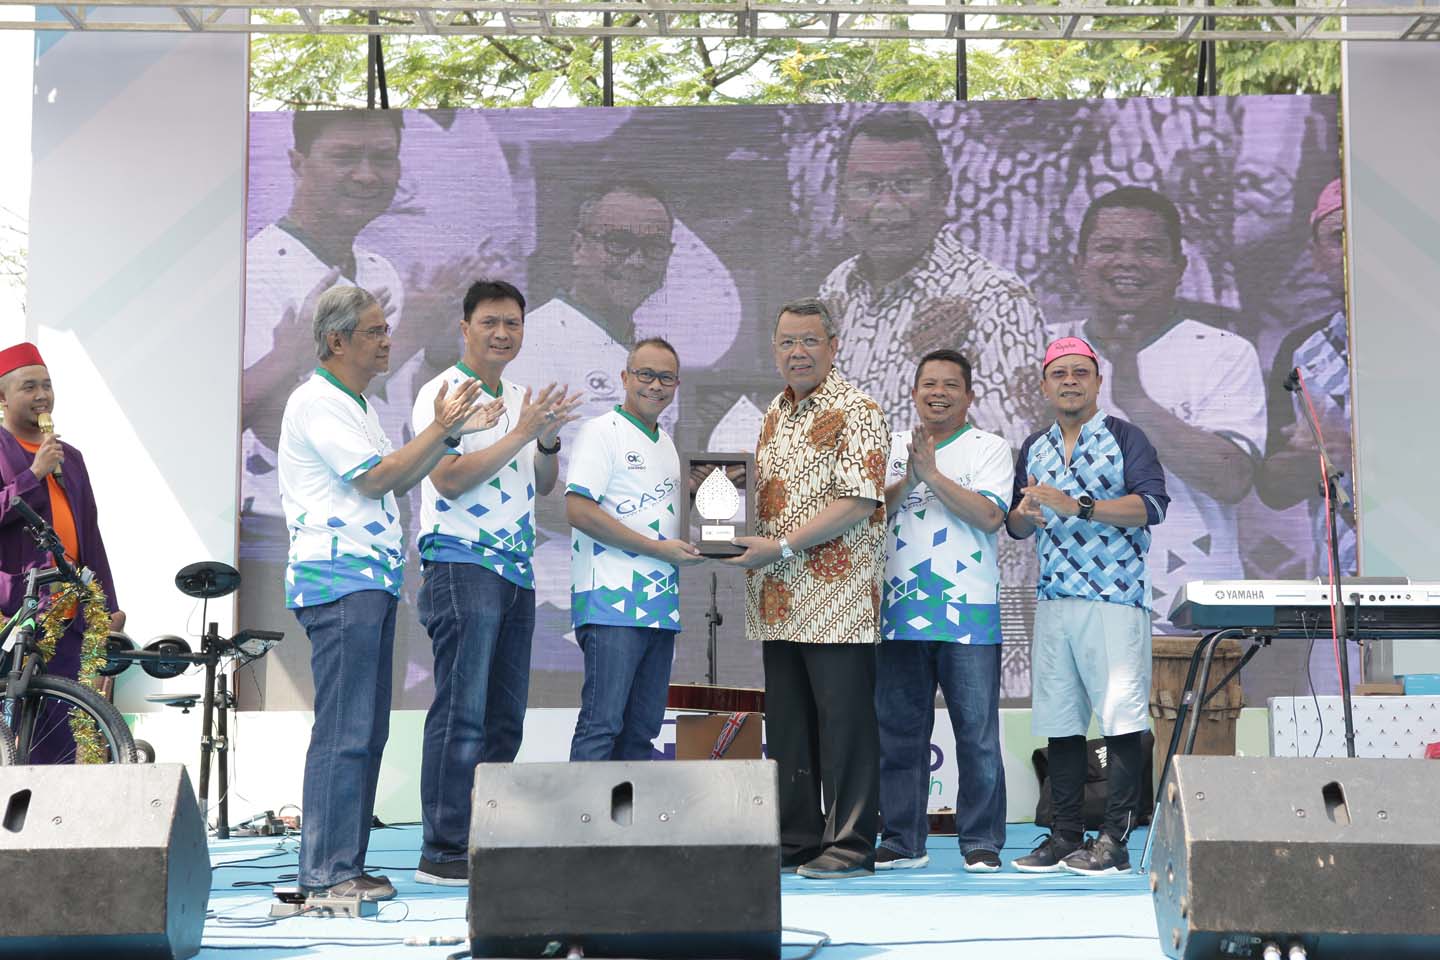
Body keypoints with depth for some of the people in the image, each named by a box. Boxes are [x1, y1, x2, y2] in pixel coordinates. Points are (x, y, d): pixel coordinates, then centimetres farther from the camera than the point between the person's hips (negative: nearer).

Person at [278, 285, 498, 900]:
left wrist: (452, 434, 14)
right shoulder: (316, 401, -8)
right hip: (338, 580, -10)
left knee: (367, 727, 10)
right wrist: (439, 429, -9)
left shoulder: (356, 406, 23)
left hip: (373, 581, 10)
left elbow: (399, 481, 23)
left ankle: (345, 865, 15)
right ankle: (325, 870, -6)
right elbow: (375, 478, -14)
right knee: (344, 729, -10)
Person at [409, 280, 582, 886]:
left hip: (516, 572, 8)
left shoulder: (517, 400, 19)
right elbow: (448, 479, -17)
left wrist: (549, 441, 1)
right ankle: (442, 852, -8)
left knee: (504, 717, 9)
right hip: (462, 564, -8)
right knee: (462, 713, -10)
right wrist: (522, 434, -17)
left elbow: (544, 487, 21)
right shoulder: (444, 394, -5)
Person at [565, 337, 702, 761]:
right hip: (612, 599, -8)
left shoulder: (666, 442, 20)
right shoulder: (602, 431, -5)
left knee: (643, 728, 10)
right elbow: (578, 509, -16)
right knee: (602, 724, -10)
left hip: (661, 606, 8)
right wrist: (658, 549, -15)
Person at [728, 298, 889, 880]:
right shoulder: (775, 413, 17)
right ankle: (795, 840, 20)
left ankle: (849, 847, 4)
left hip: (836, 600, -8)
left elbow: (859, 503, -17)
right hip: (780, 603, 8)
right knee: (786, 724, 11)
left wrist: (779, 546, -18)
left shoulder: (856, 412, -7)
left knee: (844, 720, -3)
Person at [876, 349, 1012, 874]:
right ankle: (902, 841, 16)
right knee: (898, 730, 6)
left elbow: (990, 516, -10)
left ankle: (982, 842, 10)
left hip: (969, 613, -3)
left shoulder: (989, 448, 5)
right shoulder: (891, 448, 15)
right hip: (900, 609, 3)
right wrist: (906, 481, -12)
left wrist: (932, 473, -13)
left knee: (977, 732, 0)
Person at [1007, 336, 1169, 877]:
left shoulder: (1124, 437, 1)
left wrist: (1076, 505, -20)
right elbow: (1015, 525, 20)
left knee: (1121, 717, -9)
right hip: (1053, 602, 6)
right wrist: (1026, 515, -4)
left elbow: (1152, 504, -12)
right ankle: (1066, 836, 12)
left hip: (1115, 599, -5)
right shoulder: (1034, 448, 19)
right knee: (1059, 720, 6)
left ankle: (1114, 840, -5)